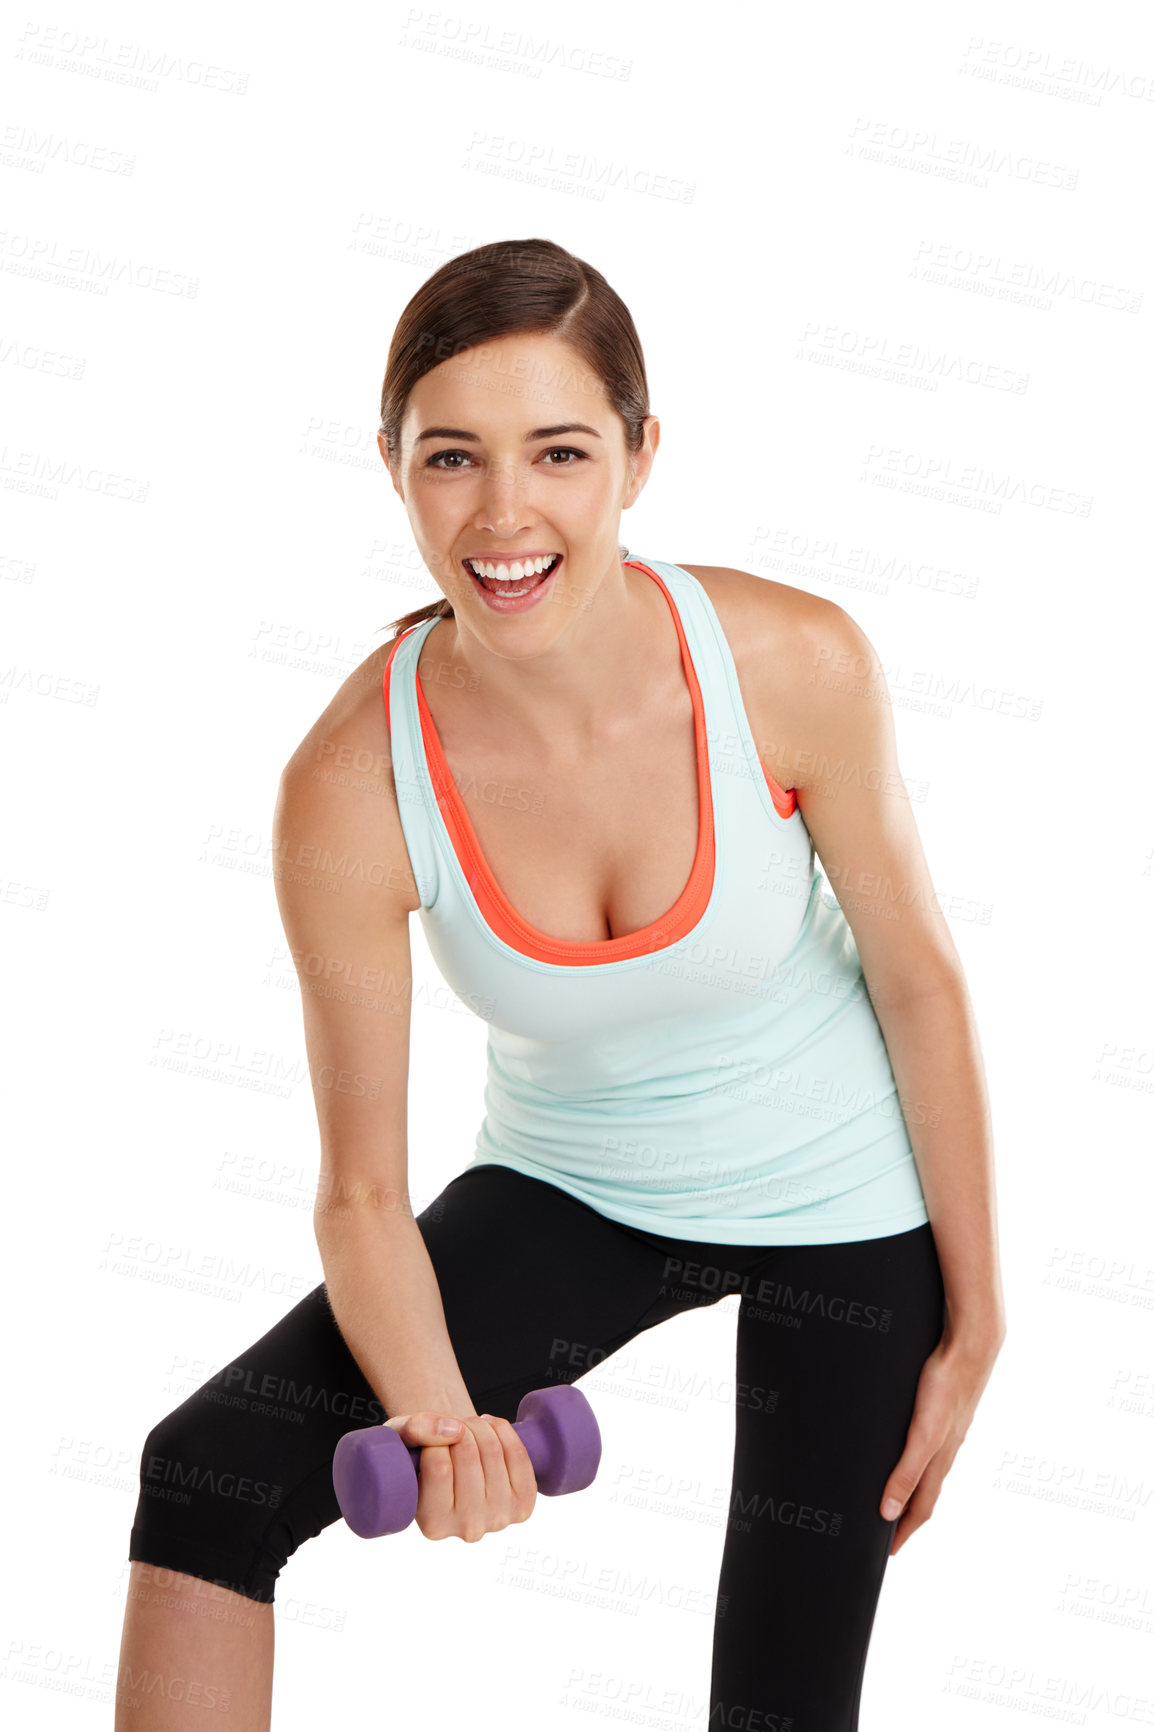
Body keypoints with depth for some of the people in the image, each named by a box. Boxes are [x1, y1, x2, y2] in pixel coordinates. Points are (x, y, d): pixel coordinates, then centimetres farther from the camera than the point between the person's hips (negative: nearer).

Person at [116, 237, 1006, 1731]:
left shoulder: (793, 665, -26)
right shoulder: (351, 789, -24)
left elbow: (918, 976, -11)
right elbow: (363, 1191, -16)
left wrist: (974, 1322, -4)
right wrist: (439, 1420, -35)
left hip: (842, 1200, 0)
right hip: (571, 1195, 1)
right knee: (207, 1480, -17)